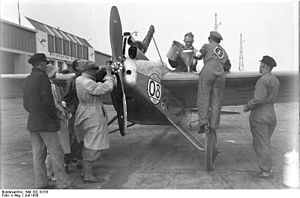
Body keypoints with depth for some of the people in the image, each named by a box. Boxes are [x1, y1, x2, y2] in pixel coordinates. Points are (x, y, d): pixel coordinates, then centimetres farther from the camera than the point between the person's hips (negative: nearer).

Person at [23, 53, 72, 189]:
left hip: (32, 123, 9)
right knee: (56, 153, -4)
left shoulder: (27, 80, 14)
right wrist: (54, 117, -6)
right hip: (46, 123, -8)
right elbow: (47, 100, -17)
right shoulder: (42, 77, -12)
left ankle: (41, 184, 19)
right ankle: (63, 184, 0)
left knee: (38, 154, 11)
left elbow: (25, 104, 16)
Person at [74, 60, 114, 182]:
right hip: (92, 114, -10)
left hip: (84, 112, 10)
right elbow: (106, 88, -26)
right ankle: (88, 175, 4)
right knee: (93, 145, -3)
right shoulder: (88, 83, -22)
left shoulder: (79, 79, 7)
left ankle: (84, 171, 28)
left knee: (88, 143, 19)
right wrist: (108, 73, -14)